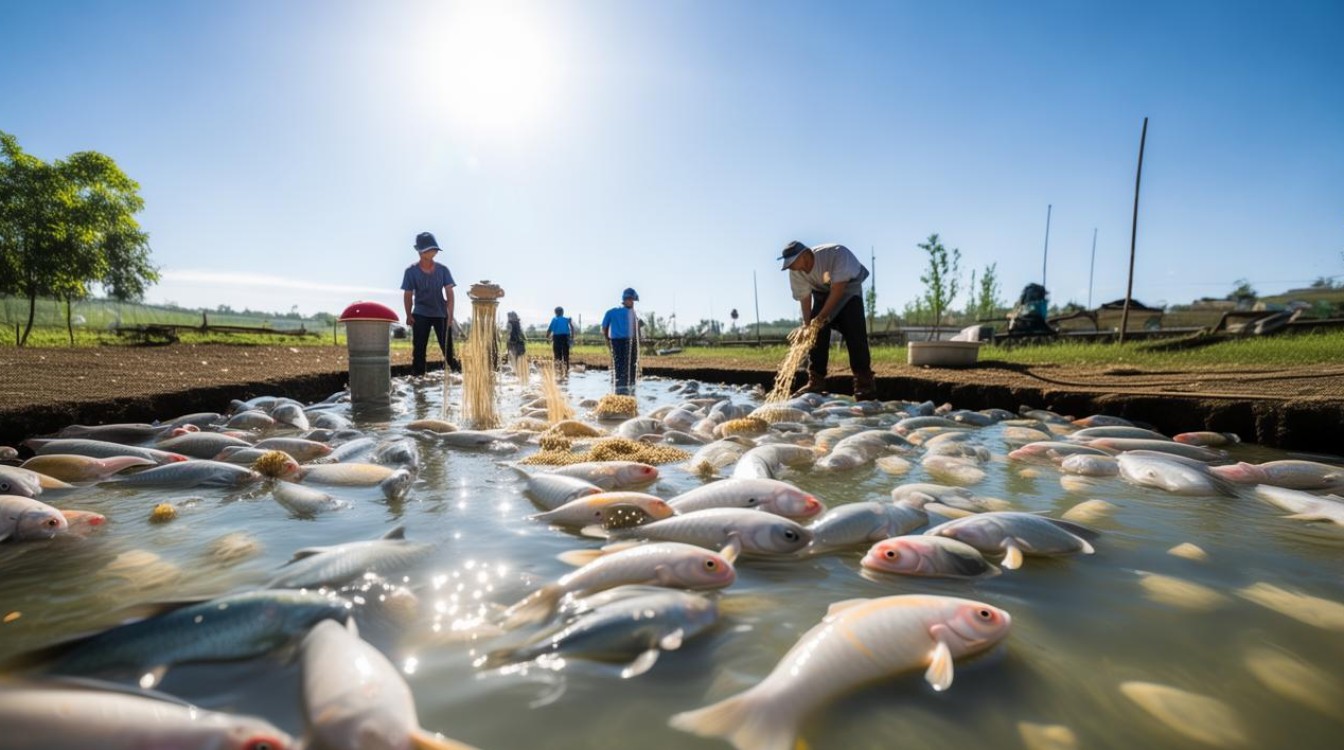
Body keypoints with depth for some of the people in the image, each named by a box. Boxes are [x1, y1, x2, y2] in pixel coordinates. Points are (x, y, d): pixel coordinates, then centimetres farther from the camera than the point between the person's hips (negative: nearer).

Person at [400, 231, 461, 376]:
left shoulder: (442, 270, -5)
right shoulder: (411, 271, -6)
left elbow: (449, 292, -8)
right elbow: (408, 295, 0)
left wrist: (450, 313, -18)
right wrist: (409, 315, -4)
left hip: (441, 313, 0)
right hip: (420, 314, 0)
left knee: (447, 345, 4)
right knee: (419, 346, -1)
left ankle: (455, 369, 17)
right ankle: (417, 373, 6)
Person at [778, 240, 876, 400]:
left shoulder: (836, 254, -36)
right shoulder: (796, 272, -18)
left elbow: (838, 289, -34)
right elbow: (804, 298, -15)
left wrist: (821, 317, -34)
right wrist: (807, 324, -25)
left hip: (848, 289, -5)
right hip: (823, 293, 5)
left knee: (855, 335, -18)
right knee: (817, 334, -4)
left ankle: (864, 383, -14)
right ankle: (815, 381, 4)